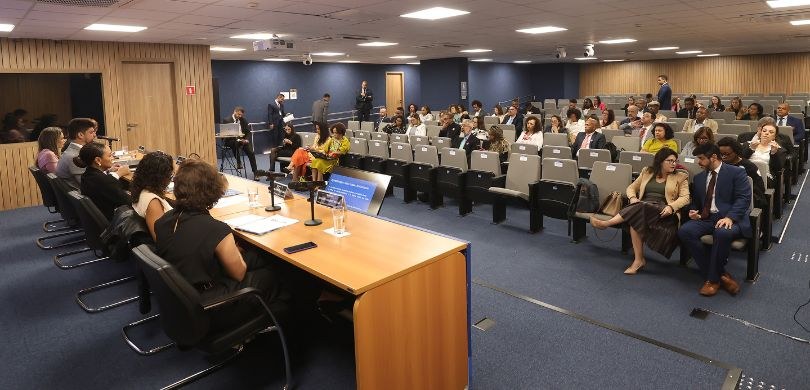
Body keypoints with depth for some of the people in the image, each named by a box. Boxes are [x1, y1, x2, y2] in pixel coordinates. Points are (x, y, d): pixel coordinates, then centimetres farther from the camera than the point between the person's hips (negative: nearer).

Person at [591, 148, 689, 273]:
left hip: (662, 211, -2)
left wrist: (671, 207, -17)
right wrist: (633, 198, -4)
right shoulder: (647, 172, 21)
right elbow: (631, 188, 20)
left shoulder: (680, 177, 14)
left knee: (641, 207, -37)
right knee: (636, 219, -35)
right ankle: (638, 259, -31)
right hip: (642, 208, 2)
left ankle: (606, 223, -33)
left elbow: (685, 197, 3)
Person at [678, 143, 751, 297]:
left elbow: (744, 198, -8)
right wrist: (693, 212, 3)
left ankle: (712, 278, -18)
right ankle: (721, 274, -17)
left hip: (729, 218, -5)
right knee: (684, 231, -26)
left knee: (722, 233, -39)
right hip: (705, 218, 5)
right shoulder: (698, 178, 20)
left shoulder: (736, 172, 3)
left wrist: (730, 217, -23)